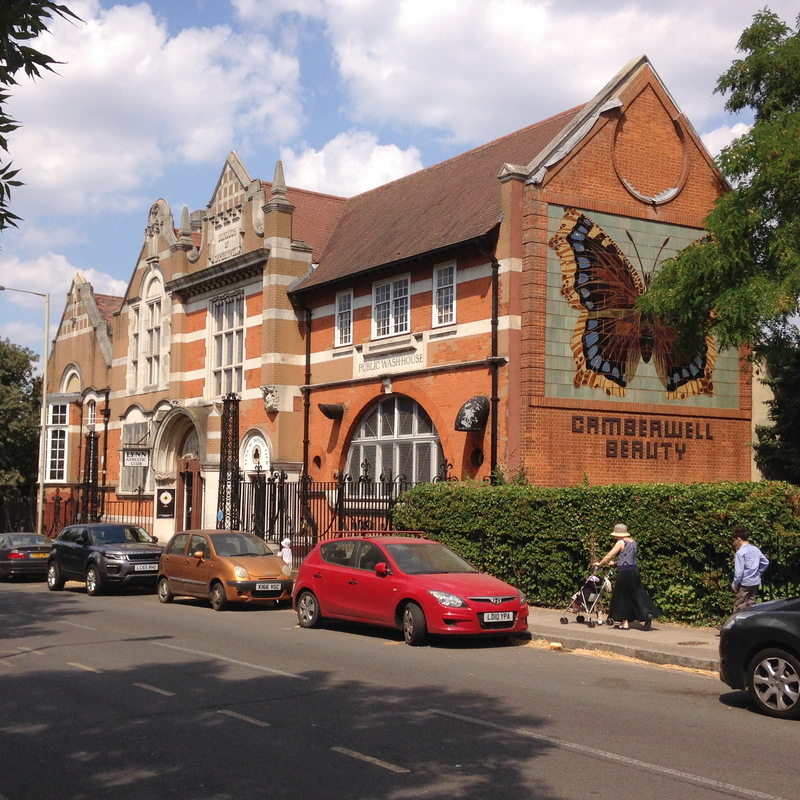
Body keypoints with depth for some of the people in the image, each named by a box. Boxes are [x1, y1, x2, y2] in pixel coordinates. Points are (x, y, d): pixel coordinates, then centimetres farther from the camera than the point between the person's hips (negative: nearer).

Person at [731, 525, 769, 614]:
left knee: (739, 608, -1)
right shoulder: (755, 549, 6)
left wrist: (734, 584, -7)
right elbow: (766, 562, 14)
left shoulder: (740, 552, -16)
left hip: (744, 583, -7)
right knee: (751, 605, 13)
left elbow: (739, 571, -18)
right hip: (755, 582, 7)